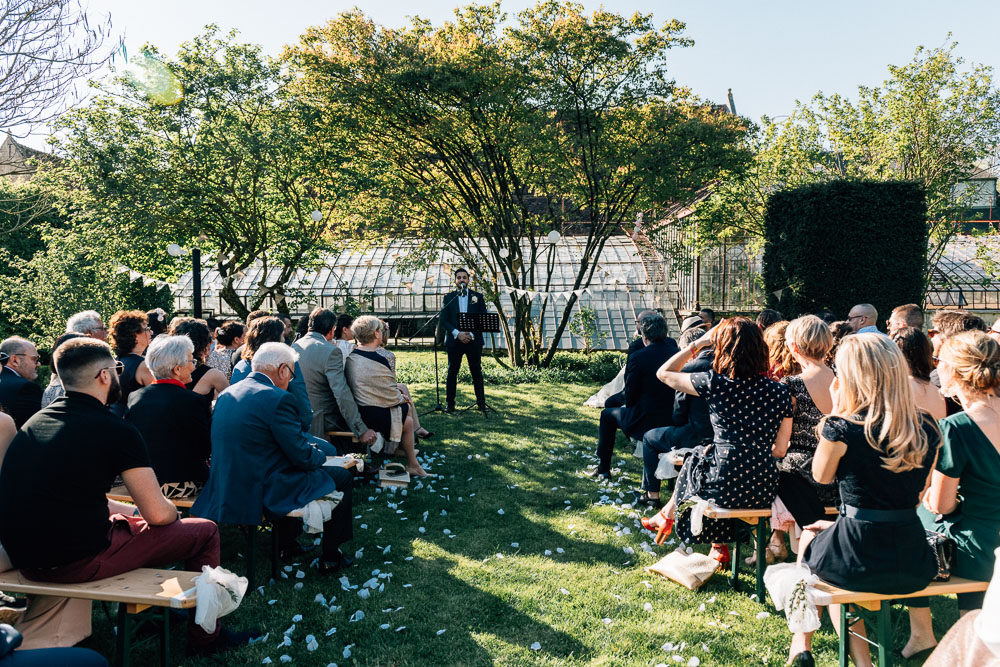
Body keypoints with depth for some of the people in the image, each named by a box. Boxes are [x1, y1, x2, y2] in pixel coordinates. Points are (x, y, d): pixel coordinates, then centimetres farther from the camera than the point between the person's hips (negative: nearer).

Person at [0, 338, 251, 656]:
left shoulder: (36, 421, 7)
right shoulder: (116, 431, -16)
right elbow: (158, 514, -12)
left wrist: (125, 511, 23)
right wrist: (173, 511, 11)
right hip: (77, 563, -8)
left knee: (124, 519, 33)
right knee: (204, 532, 5)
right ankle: (205, 636, 20)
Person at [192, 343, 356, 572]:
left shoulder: (226, 394, 7)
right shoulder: (278, 399, -19)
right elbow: (303, 457, -16)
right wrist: (319, 454, 7)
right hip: (264, 495, -9)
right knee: (341, 476, 9)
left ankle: (287, 543, 41)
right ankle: (330, 557, 18)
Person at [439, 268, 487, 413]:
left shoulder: (478, 297, 7)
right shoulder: (448, 297, 7)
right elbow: (443, 320, 0)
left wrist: (471, 334, -11)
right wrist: (457, 333, -13)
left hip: (474, 340, 0)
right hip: (454, 340, 0)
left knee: (477, 372, 4)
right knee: (452, 372, 3)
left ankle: (481, 403, 11)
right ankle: (449, 403, 9)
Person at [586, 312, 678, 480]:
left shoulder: (636, 358, -18)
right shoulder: (677, 353, -5)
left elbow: (630, 397, -9)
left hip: (646, 422, -5)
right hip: (674, 420, 5)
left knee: (607, 415, 21)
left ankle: (603, 469, 28)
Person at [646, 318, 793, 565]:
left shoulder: (716, 384, -14)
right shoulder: (780, 392, -3)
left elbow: (663, 373, 1)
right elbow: (779, 448, 6)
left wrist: (699, 343, 4)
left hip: (725, 489, -4)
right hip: (764, 491, 4)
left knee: (693, 462, 28)